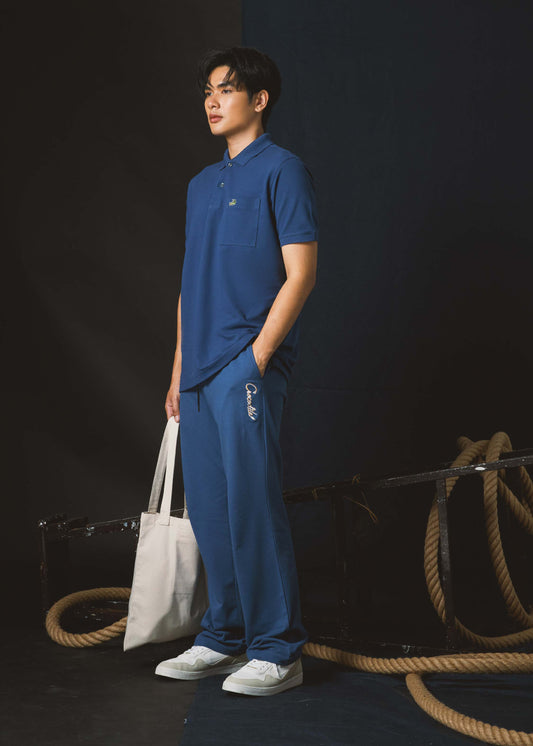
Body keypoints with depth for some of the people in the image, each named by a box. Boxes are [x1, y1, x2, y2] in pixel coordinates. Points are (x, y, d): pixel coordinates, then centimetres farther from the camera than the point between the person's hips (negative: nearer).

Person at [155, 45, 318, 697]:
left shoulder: (282, 170, -3)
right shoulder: (202, 185, 20)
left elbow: (300, 274, -10)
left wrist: (258, 357, -16)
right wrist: (179, 370, 17)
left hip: (248, 365, -8)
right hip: (201, 373, 8)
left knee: (252, 504, -8)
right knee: (208, 509, 9)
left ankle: (277, 652, 0)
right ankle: (222, 639, 20)